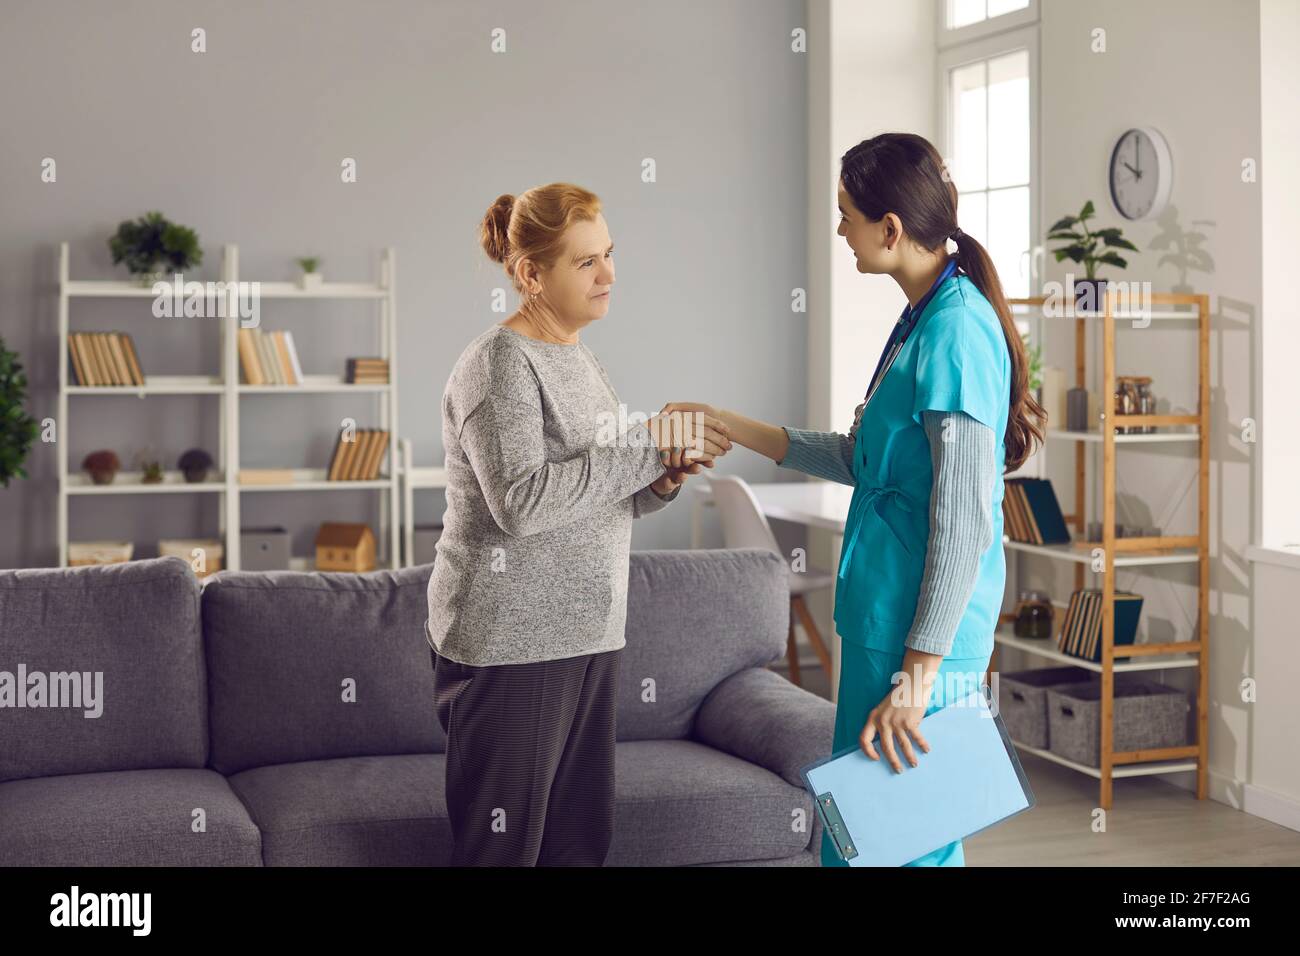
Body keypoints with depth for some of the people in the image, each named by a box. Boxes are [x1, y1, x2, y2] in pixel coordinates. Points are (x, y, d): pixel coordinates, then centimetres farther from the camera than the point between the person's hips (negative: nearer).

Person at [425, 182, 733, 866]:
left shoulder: (579, 360, 15)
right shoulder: (498, 363, -12)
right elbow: (521, 502, -24)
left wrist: (661, 481, 0)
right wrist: (649, 442, -21)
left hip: (584, 634, 8)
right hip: (508, 646, -8)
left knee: (581, 837, 11)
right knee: (502, 847, -3)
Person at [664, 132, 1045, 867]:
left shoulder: (954, 333, -18)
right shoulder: (923, 320, 12)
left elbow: (964, 522, -20)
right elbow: (864, 459, 21)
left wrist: (916, 674, -20)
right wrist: (736, 428, 21)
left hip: (920, 631, -9)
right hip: (888, 615, 9)